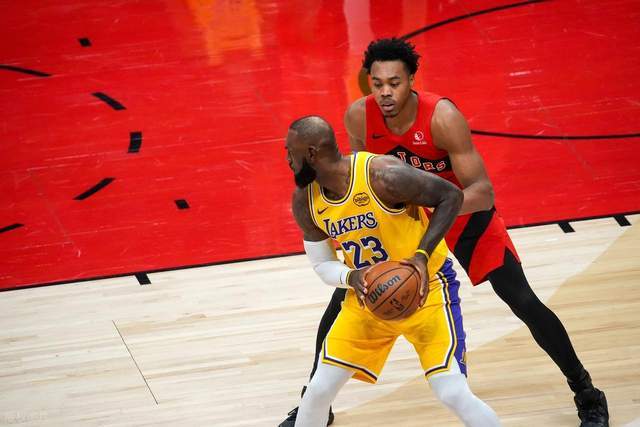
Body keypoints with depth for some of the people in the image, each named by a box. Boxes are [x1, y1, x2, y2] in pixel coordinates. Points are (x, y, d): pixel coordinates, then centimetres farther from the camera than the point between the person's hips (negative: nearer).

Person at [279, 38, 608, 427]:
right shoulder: (359, 116, -22)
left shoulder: (443, 117, -34)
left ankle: (587, 394, 11)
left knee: (524, 302, -8)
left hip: (463, 210, -3)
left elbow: (483, 192, -36)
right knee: (344, 299, -3)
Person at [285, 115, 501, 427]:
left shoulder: (383, 176, -28)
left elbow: (451, 196, -18)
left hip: (424, 285, -5)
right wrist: (353, 278, -23)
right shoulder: (305, 202, -9)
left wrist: (422, 255, -28)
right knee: (319, 389, 3)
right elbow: (322, 265, 1)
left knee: (453, 394, -15)